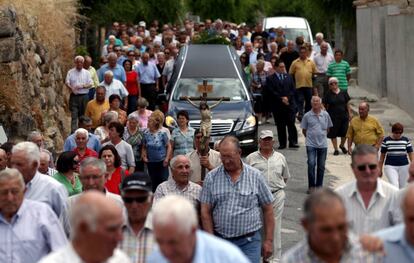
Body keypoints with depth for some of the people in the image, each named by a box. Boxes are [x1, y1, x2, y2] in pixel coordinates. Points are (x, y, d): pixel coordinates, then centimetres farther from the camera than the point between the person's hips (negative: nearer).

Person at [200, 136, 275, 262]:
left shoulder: (255, 176, 1)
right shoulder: (211, 177, 2)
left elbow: (267, 210, 5)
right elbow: (206, 212, 2)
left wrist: (268, 240, 2)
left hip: (249, 242, -1)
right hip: (221, 241, 1)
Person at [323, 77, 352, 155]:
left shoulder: (343, 93, 3)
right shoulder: (328, 94, -2)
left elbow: (347, 104, 9)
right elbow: (325, 106, 0)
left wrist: (350, 113, 7)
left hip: (344, 115, 2)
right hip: (333, 116, -2)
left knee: (345, 132, 4)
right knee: (333, 133, 2)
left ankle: (342, 145, 31)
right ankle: (336, 149, 17)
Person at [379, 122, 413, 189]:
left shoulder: (406, 140, 2)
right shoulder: (386, 140, 0)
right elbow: (382, 155, 5)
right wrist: (380, 169, 6)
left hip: (404, 167, 2)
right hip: (390, 166, -2)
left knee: (402, 187, 6)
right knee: (394, 186, -17)